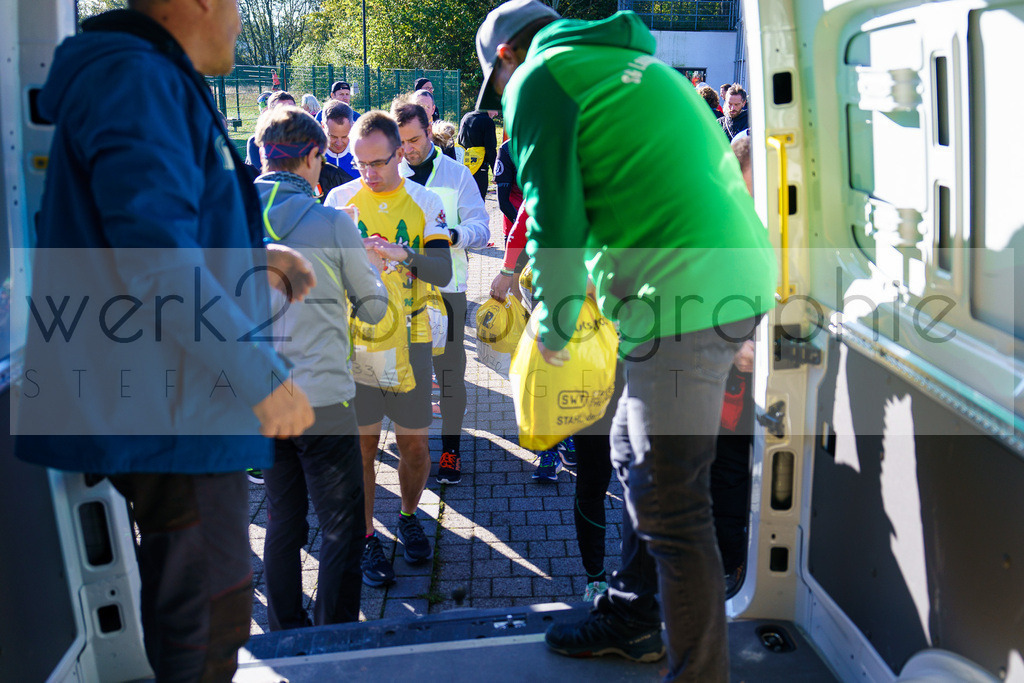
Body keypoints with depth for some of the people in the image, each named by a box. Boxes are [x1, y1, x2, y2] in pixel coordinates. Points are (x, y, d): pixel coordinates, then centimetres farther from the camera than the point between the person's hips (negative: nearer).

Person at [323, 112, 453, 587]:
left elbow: (442, 272, -8)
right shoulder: (340, 199, 2)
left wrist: (405, 255, -27)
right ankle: (366, 539, 19)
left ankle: (408, 517, 32)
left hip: (409, 338, 0)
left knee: (414, 444, 6)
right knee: (361, 442, 4)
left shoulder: (425, 202, 0)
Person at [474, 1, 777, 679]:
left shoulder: (537, 79, 1)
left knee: (670, 504, -5)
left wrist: (553, 324, 6)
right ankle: (632, 617, 36)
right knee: (635, 462, 21)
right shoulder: (634, 63, 27)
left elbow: (554, 220, -7)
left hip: (684, 293, -10)